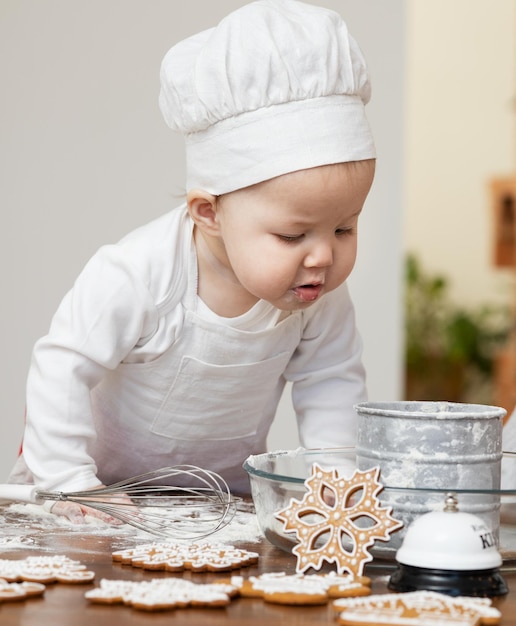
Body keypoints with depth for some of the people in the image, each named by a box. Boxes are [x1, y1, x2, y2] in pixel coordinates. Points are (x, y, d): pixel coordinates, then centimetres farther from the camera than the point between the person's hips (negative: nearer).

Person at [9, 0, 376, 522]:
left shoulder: (321, 294, -20)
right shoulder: (134, 278, -34)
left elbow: (331, 380, -6)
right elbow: (63, 369, -26)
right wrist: (68, 483, -26)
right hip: (109, 474, -3)